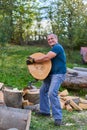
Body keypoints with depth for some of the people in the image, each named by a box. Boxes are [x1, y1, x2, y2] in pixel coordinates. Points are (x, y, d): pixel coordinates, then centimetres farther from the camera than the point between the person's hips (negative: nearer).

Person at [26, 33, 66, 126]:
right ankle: (45, 111, 29)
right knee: (43, 90, 17)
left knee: (52, 93, -24)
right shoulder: (53, 49, 18)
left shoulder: (57, 47, -15)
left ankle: (58, 117, -20)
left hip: (58, 74, -11)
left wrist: (33, 60, -15)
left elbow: (46, 58, -25)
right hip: (51, 74, 11)